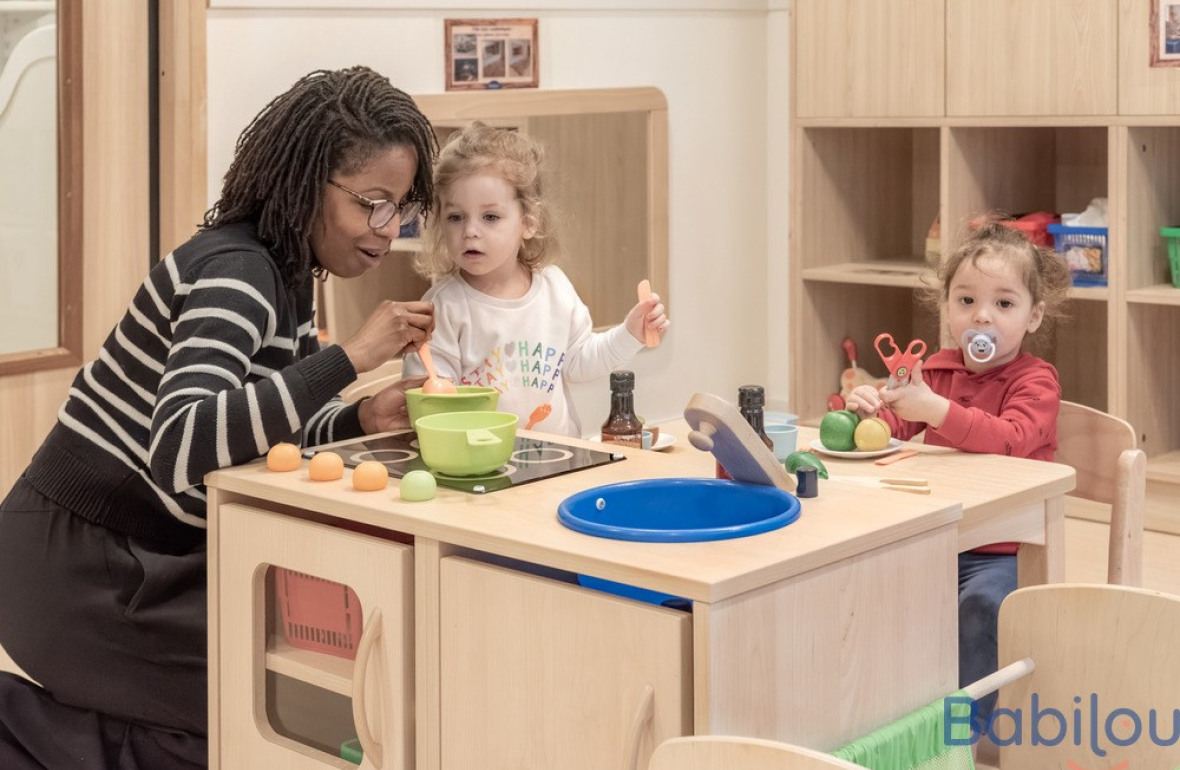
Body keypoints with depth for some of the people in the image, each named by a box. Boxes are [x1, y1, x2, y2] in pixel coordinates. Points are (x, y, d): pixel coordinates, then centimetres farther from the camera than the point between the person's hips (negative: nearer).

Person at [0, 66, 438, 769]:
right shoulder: (235, 271, -22)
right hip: (81, 563, -9)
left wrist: (362, 419, -8)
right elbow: (178, 448, -37)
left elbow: (269, 424, 13)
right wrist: (350, 357, -37)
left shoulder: (288, 272, 6)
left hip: (153, 550, 9)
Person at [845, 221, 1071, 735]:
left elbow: (1013, 439, -28)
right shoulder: (937, 368, 8)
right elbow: (896, 427, 16)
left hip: (1003, 551, -5)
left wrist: (937, 411, -40)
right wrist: (872, 409, -10)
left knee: (980, 604, -31)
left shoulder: (1035, 379, -9)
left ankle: (963, 723, -14)